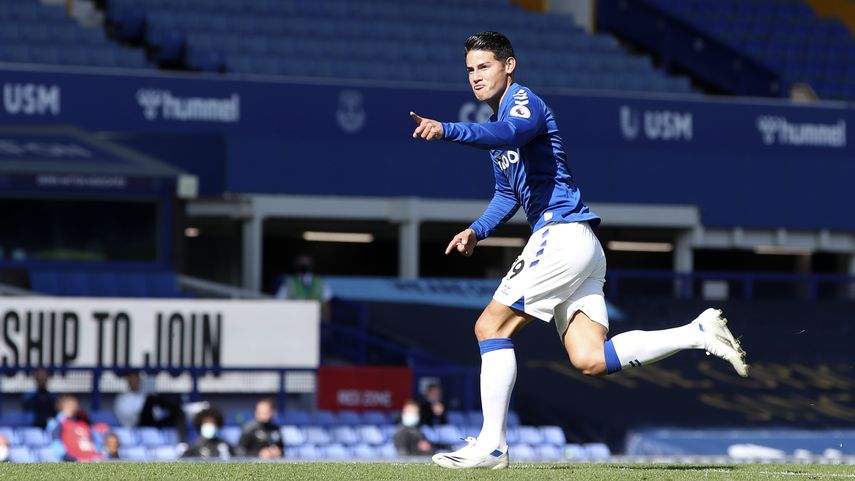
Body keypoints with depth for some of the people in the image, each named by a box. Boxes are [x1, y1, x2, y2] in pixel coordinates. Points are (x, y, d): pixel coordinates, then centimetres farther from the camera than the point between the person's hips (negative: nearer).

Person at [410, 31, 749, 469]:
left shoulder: (523, 101, -6)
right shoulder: (498, 121, 25)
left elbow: (512, 133, -32)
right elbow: (508, 193, 34)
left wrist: (447, 130, -44)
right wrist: (477, 230, 16)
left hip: (562, 234, -10)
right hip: (580, 250, 10)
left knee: (491, 326, -8)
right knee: (590, 360, -3)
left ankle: (490, 445, -9)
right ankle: (699, 333, -1)